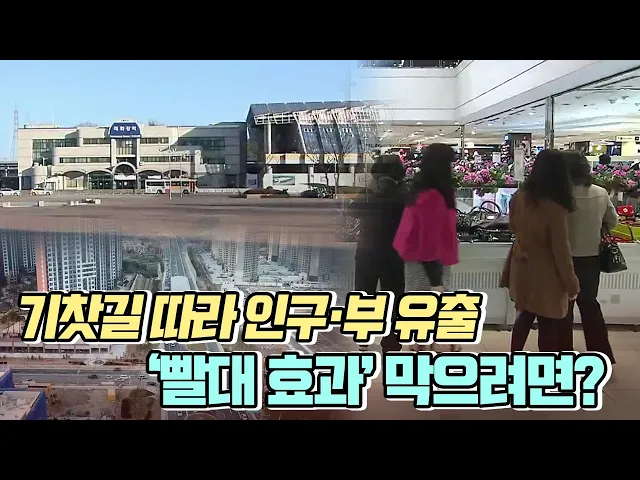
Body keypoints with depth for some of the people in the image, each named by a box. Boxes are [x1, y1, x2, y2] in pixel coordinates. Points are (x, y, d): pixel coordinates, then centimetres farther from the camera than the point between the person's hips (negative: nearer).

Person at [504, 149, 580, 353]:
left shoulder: (519, 196, -7)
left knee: (525, 315, 23)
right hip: (545, 274, -7)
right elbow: (561, 250, -19)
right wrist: (571, 282, -8)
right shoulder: (555, 208, -25)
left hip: (522, 268, 7)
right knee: (548, 325, 8)